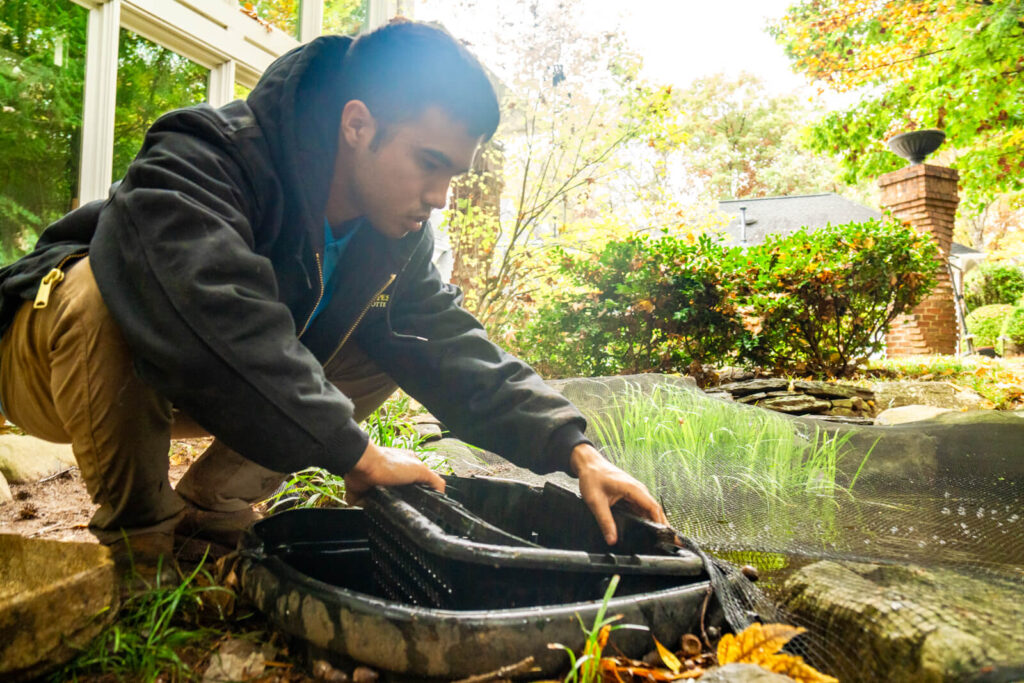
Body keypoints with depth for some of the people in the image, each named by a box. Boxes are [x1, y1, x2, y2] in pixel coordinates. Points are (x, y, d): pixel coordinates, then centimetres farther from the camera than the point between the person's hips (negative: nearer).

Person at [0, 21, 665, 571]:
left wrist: (574, 449, -23)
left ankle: (208, 507, 1)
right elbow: (217, 331, -47)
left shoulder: (397, 237, -10)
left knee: (388, 352, -7)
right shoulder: (203, 162, -32)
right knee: (102, 297, -39)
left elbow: (458, 354, -13)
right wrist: (356, 452, -40)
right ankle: (140, 541, -13)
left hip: (203, 391, 6)